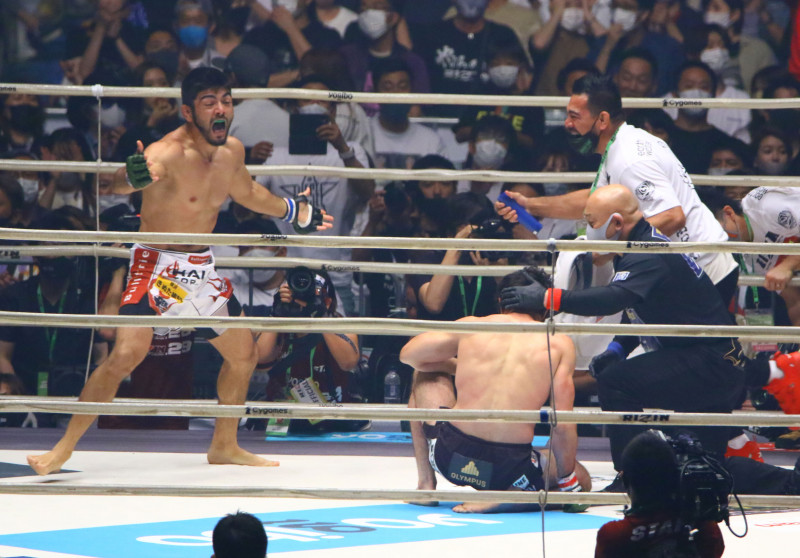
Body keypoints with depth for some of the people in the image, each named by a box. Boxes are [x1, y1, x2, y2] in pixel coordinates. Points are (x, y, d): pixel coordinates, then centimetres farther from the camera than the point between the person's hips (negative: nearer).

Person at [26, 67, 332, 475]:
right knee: (127, 354, -22)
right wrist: (131, 178, -69)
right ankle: (64, 449, -15)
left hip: (202, 268, 8)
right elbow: (119, 183, -45)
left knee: (243, 354, 14)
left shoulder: (232, 152, 1)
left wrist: (293, 211, 36)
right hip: (157, 265, -8)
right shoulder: (170, 153, -24)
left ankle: (224, 446, 33)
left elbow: (246, 192, 25)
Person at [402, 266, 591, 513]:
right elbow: (563, 426, -2)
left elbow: (408, 354, 16)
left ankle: (426, 481, 20)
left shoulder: (471, 326, 8)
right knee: (581, 480, 27)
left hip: (448, 455, 2)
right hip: (509, 466, -2)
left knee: (426, 374, 31)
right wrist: (567, 480, 11)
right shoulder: (559, 343, 4)